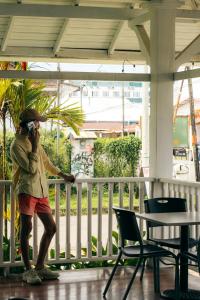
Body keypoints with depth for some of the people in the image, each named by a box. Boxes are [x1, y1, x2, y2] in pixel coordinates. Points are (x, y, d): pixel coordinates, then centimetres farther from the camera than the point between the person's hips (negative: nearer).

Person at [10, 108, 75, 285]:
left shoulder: (33, 141, 15)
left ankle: (39, 267, 17)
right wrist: (35, 145, -13)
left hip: (41, 191, 8)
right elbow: (31, 168, -18)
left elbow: (46, 162, 27)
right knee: (26, 229, -7)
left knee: (51, 227, 8)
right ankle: (28, 271, 2)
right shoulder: (17, 145, -10)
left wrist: (63, 176, 32)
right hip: (27, 190, -8)